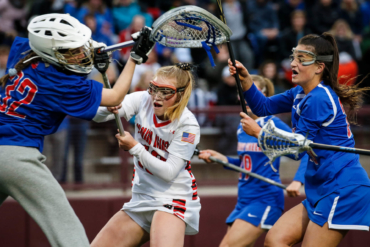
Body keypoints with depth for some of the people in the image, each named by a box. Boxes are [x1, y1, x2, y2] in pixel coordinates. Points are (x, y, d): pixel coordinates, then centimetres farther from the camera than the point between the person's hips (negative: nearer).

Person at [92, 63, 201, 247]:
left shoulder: (188, 125, -16)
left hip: (173, 199, -6)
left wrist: (135, 148, -23)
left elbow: (169, 172, -18)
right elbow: (97, 116, -12)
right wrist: (108, 108, -35)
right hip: (141, 200, 6)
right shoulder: (143, 100, -4)